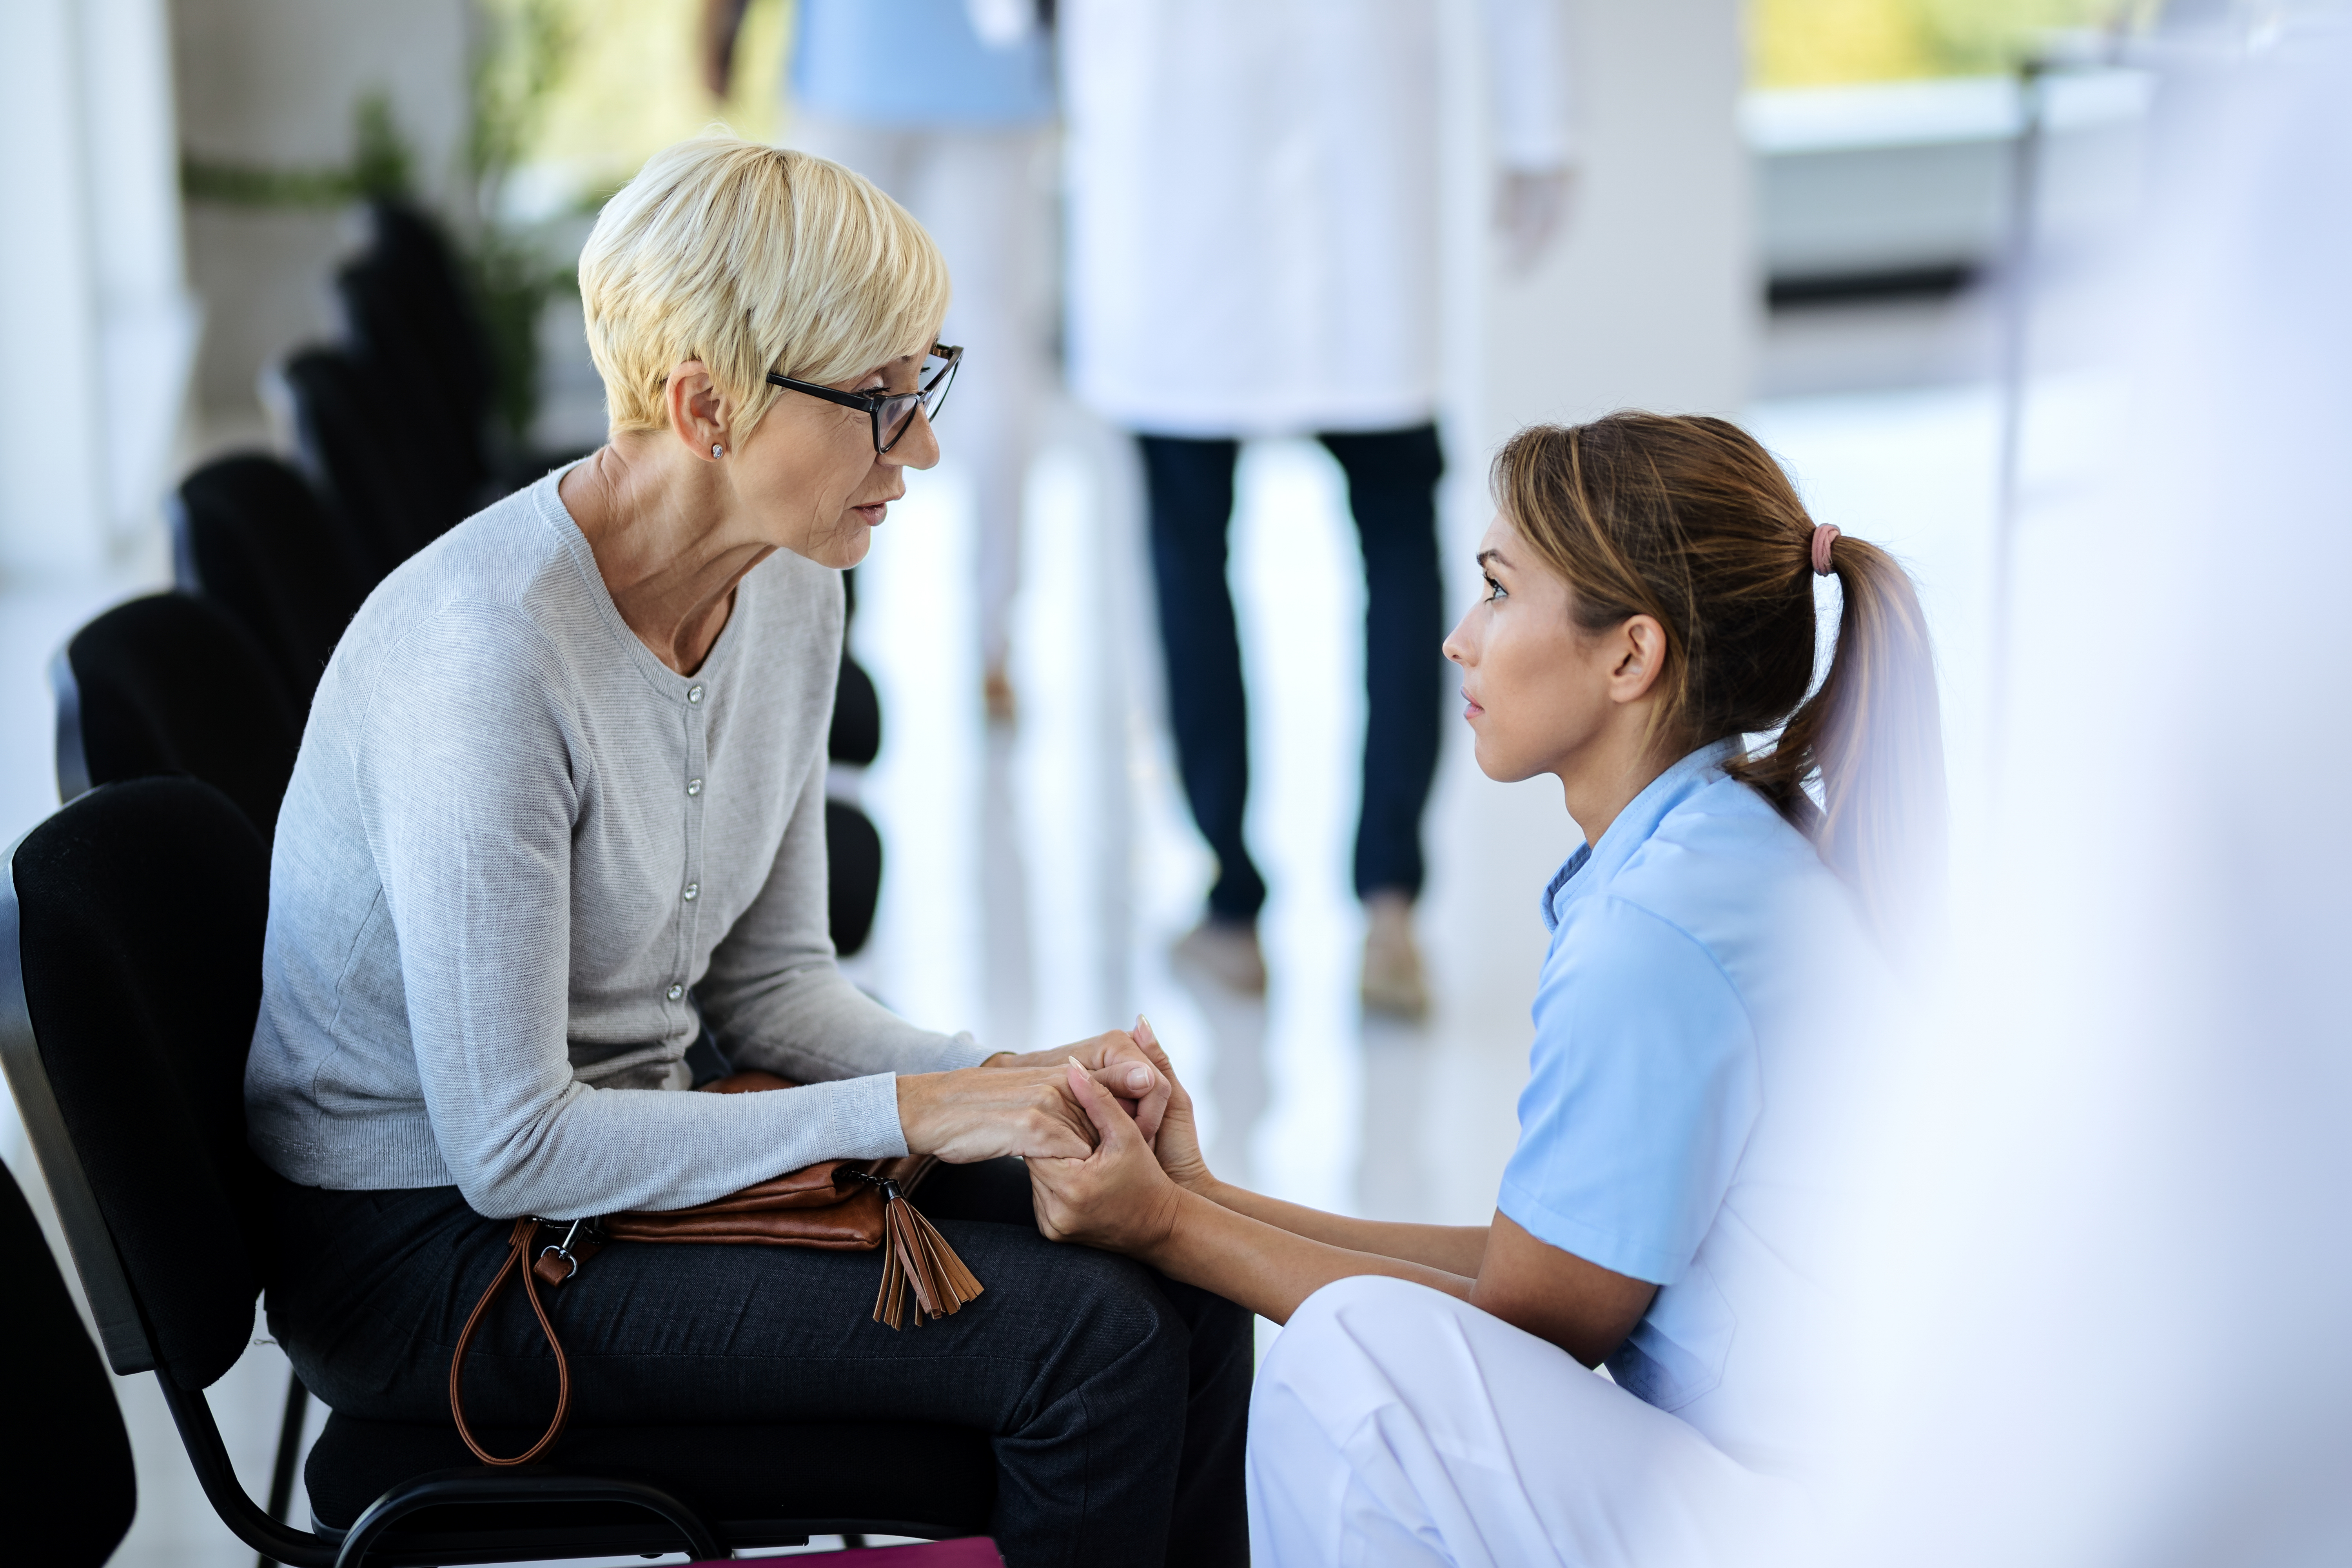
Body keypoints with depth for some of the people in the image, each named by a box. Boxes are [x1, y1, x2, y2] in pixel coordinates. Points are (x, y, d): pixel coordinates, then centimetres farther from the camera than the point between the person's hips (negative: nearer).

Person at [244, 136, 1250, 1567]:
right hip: (434, 1251, -8)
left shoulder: (790, 588, 0)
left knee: (1178, 1277, -7)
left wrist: (1010, 1078, -8)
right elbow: (511, 1150, -25)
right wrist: (909, 1112, -22)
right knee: (1089, 1341, -19)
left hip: (622, 1154, 8)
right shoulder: (486, 649, -27)